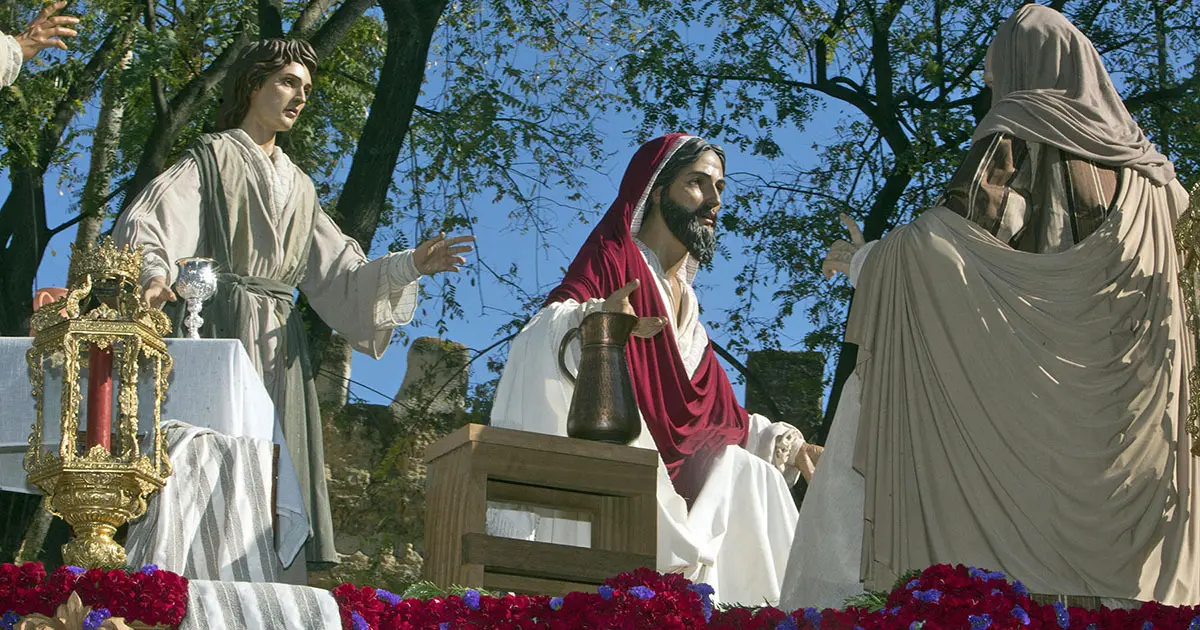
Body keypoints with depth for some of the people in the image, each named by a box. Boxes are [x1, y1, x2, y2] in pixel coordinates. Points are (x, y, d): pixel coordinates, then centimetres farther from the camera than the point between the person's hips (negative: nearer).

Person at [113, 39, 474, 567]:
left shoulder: (298, 186, 25)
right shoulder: (214, 157, 6)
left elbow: (339, 273, 19)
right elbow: (146, 221, -10)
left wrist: (411, 265, 5)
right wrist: (154, 274, -31)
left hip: (278, 351, 6)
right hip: (222, 332, -6)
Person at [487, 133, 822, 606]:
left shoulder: (683, 296, 23)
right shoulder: (613, 261, -3)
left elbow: (716, 412, 26)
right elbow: (542, 339, -24)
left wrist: (786, 443, 18)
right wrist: (593, 320, -46)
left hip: (670, 469, 8)